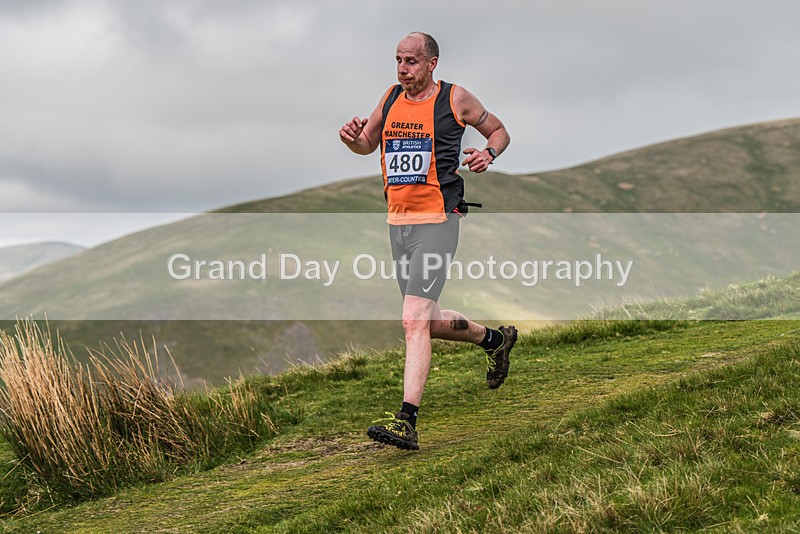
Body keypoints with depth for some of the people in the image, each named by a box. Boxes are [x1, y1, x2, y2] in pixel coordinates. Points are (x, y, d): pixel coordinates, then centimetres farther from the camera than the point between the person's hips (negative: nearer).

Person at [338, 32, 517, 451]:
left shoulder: (455, 98, -2)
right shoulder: (392, 97, 11)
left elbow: (499, 131, 12)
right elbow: (368, 144, 24)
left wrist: (488, 154, -10)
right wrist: (352, 137, 0)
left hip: (437, 222, -7)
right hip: (398, 223, 7)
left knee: (414, 321, -18)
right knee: (429, 322, 15)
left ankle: (406, 423, -21)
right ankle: (495, 340, 43)